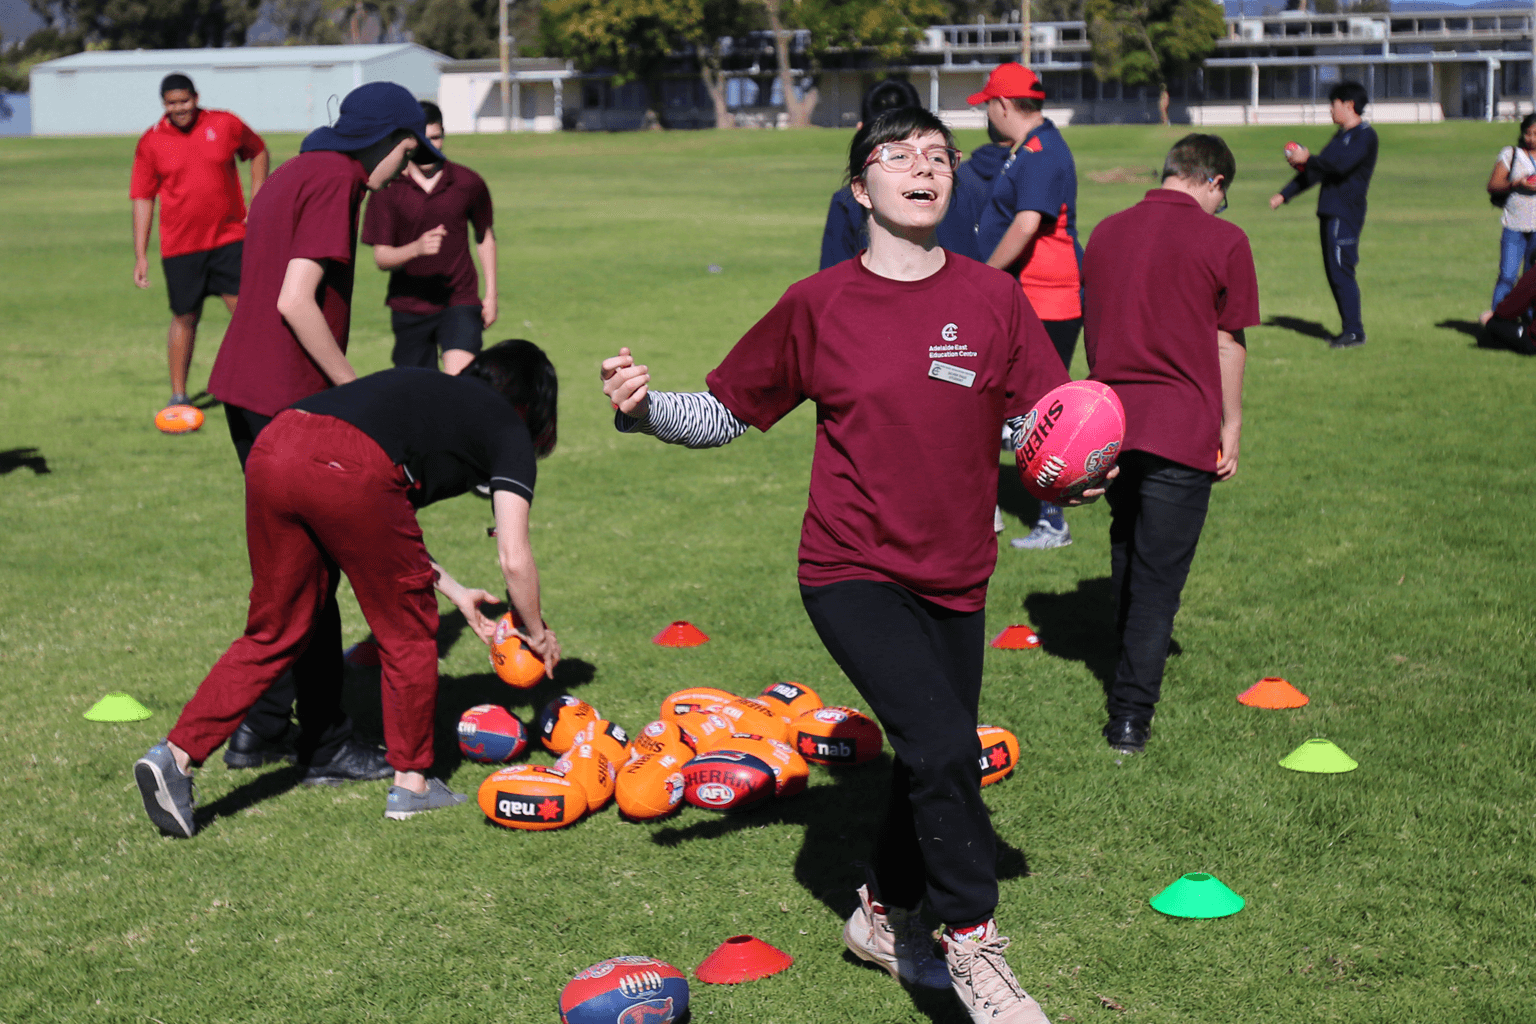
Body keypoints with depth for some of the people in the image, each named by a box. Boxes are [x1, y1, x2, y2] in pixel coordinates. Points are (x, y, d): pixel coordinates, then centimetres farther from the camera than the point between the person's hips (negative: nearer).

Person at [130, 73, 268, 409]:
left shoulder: (226, 125, -1)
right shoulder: (150, 143, -1)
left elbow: (258, 151, 17)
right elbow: (142, 199, 3)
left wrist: (256, 202, 7)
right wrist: (140, 256, -1)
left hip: (229, 238, 0)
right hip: (179, 246, 0)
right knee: (185, 318, 7)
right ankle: (178, 396, 20)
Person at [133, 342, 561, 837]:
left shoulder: (427, 389, 39)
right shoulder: (509, 428, 21)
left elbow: (383, 531, 41)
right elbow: (514, 558, 14)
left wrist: (455, 592, 47)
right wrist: (537, 633, 30)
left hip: (270, 447, 6)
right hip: (349, 471, -6)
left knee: (273, 633, 19)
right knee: (407, 629, 15)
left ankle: (175, 754, 11)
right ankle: (411, 782, 24)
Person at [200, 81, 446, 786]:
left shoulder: (292, 175, 18)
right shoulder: (335, 181, -12)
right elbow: (296, 301, -21)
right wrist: (355, 388, -13)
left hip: (243, 391, 10)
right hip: (287, 402, -10)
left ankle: (261, 729, 24)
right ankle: (326, 746, 7)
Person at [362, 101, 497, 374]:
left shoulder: (469, 183, -1)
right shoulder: (387, 189, -5)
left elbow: (485, 236, 15)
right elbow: (381, 257, -8)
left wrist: (491, 293, 12)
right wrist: (417, 248, -28)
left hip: (460, 301, -1)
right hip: (408, 306, 1)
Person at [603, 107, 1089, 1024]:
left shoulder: (994, 300, 0)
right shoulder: (818, 305, -4)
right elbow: (725, 412, 3)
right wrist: (645, 409, -14)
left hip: (955, 580, 4)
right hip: (852, 573, -4)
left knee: (941, 760, 14)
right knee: (943, 749, -19)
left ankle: (887, 914, 40)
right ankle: (974, 946, 0)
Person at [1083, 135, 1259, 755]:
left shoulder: (1106, 231, 11)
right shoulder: (1222, 240, -4)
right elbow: (1229, 343, -3)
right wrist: (1230, 428, 6)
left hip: (1109, 422, 5)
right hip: (1181, 430, -5)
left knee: (1126, 556, 23)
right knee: (1158, 576, 0)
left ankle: (1129, 674, 37)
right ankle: (1130, 715, -2)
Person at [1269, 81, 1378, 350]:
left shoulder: (1365, 135, -7)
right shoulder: (1340, 136, 22)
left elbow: (1340, 164, -22)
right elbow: (1315, 172, 25)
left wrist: (1307, 159, -10)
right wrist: (1284, 194, 23)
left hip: (1346, 215, -9)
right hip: (1330, 213, 9)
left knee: (1341, 271, -10)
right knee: (1334, 272, 8)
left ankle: (1354, 332, -6)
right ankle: (1350, 328, 13)